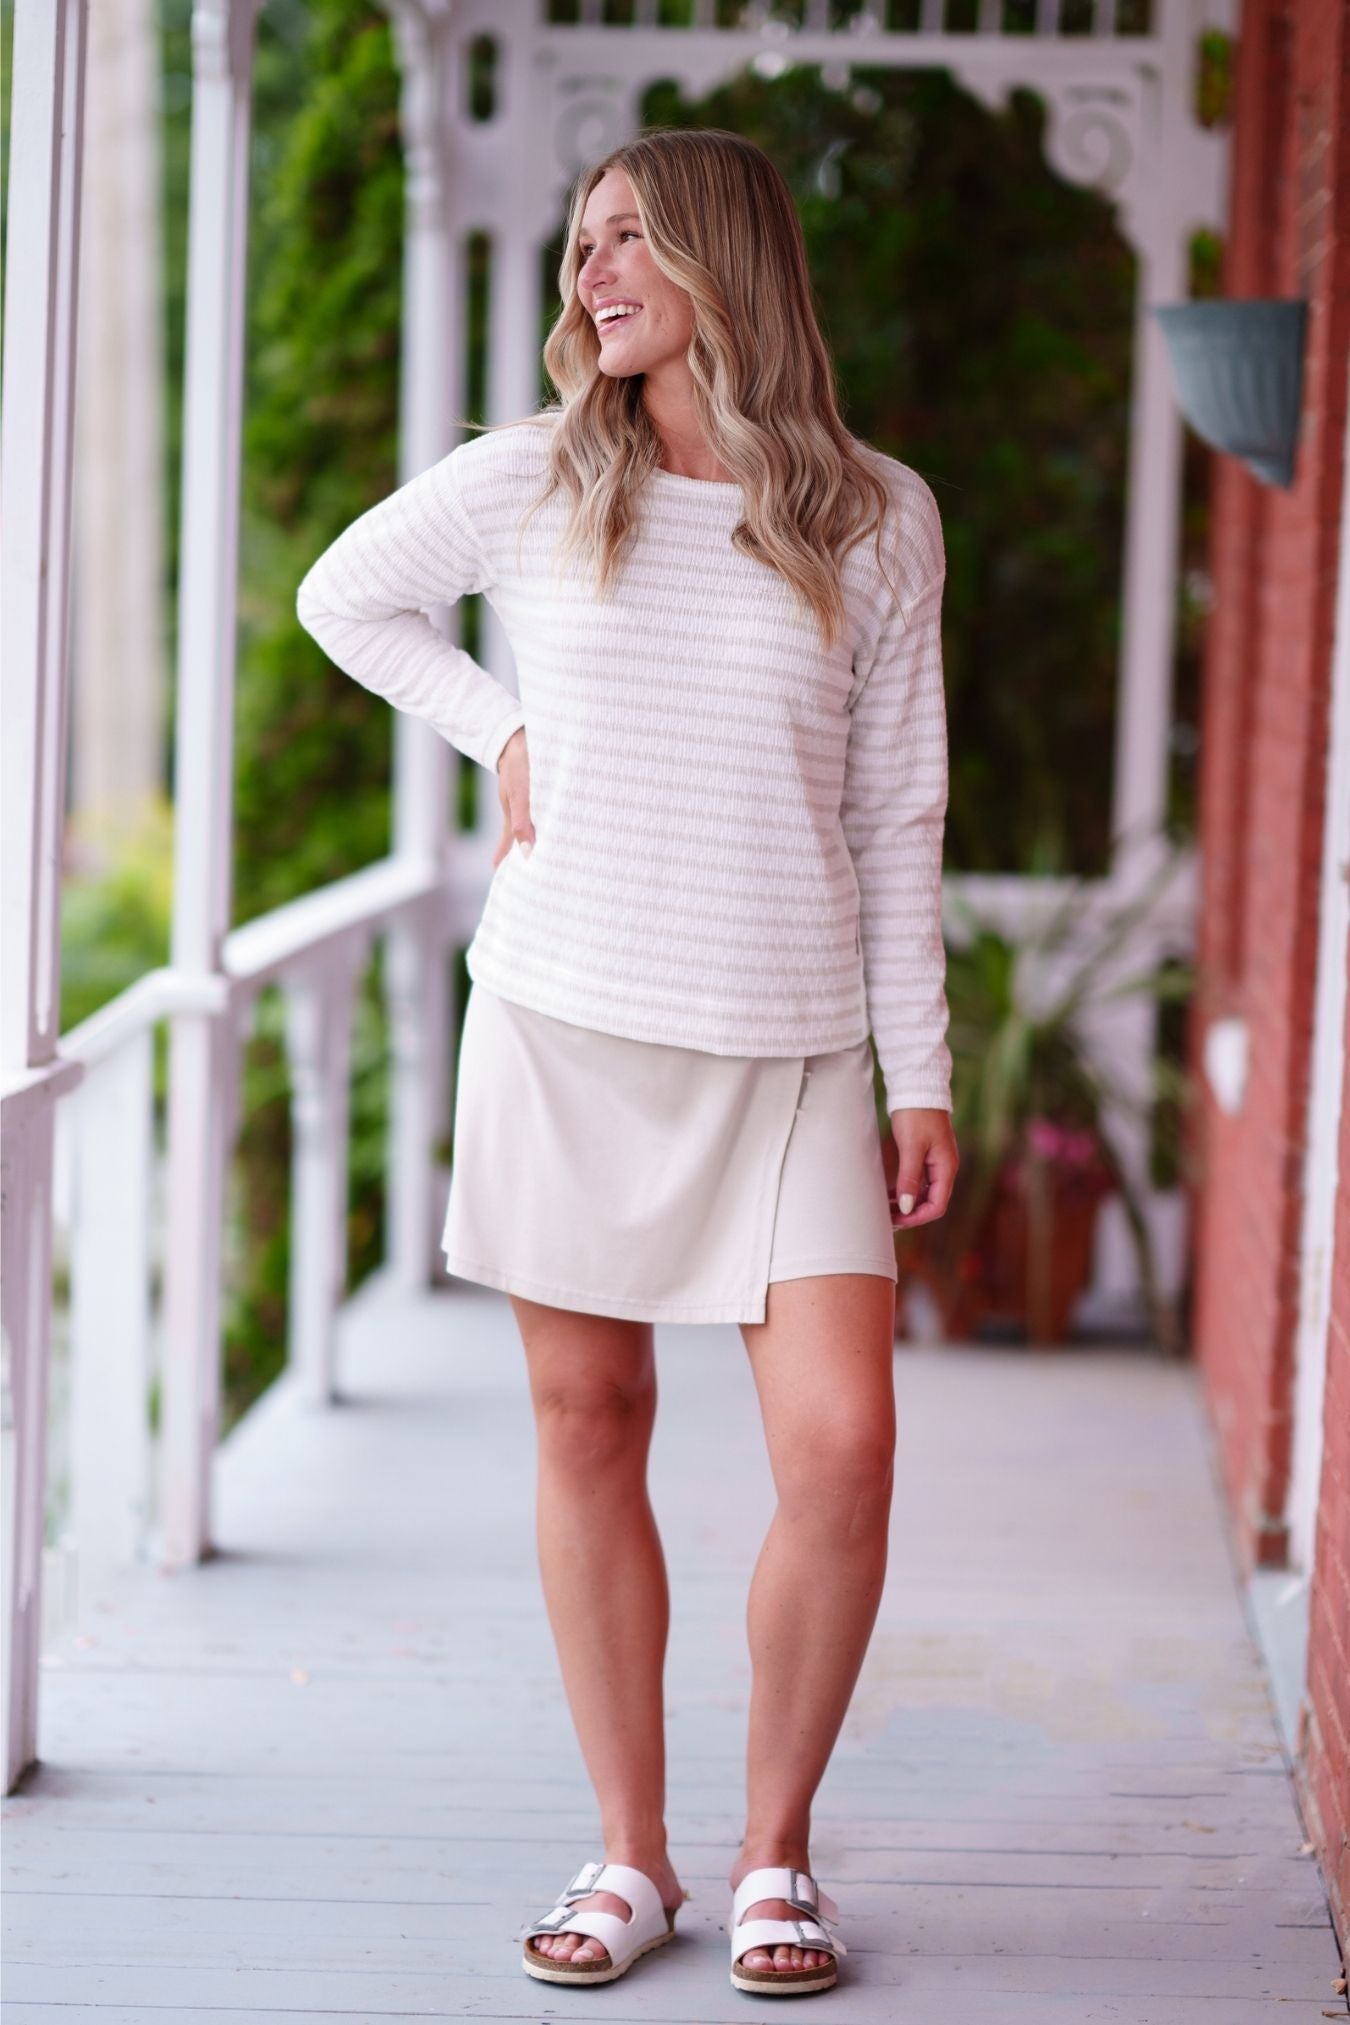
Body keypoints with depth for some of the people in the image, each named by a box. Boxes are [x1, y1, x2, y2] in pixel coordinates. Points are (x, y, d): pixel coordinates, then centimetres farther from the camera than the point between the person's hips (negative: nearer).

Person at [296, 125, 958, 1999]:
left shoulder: (876, 517, 3)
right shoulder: (529, 482, 4)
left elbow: (897, 812, 6)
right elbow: (346, 597, 22)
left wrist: (922, 1073, 3)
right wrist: (498, 731, 6)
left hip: (794, 1049, -1)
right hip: (564, 1022, 1)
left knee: (842, 1443, -10)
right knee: (588, 1428, 4)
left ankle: (776, 1850, 9)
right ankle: (630, 1857, 17)